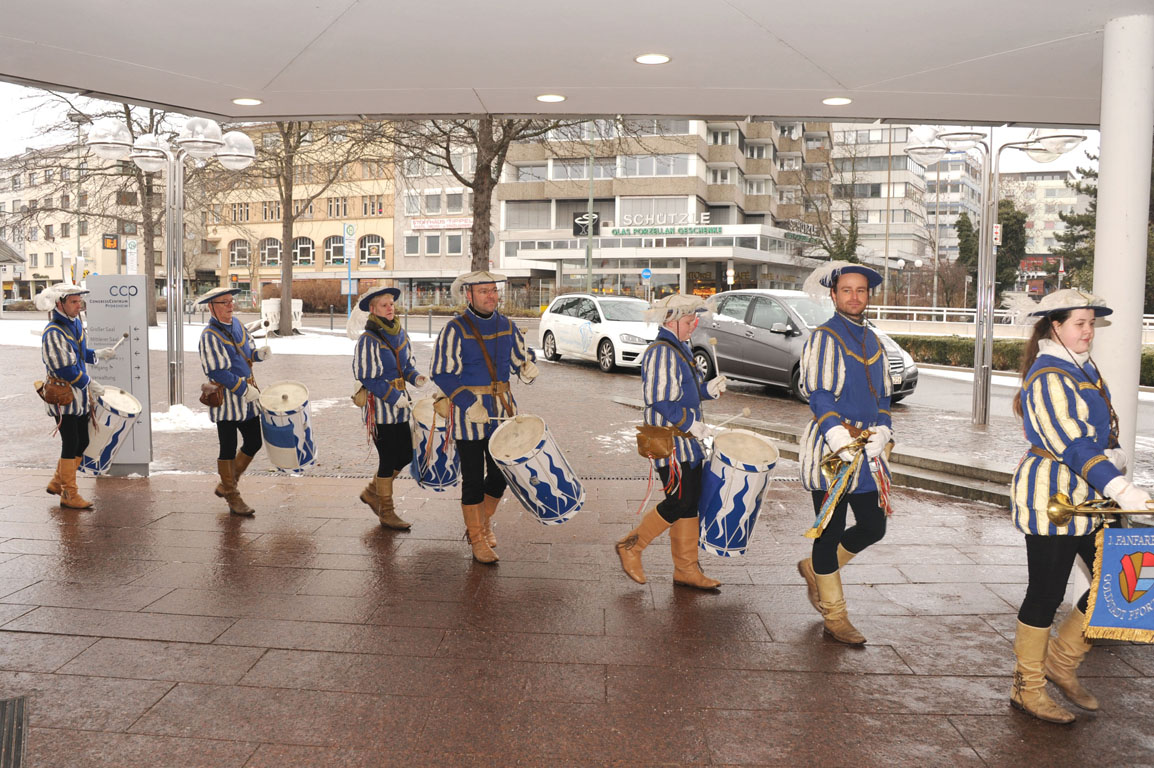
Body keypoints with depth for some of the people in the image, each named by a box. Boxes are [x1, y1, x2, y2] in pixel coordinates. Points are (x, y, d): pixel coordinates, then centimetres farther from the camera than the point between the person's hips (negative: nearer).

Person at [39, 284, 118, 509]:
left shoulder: (76, 323, 9)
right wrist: (90, 384, -16)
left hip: (79, 396, 9)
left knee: (82, 442, 13)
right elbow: (65, 368, -22)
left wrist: (97, 354, 13)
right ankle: (69, 495, 8)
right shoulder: (53, 333, -19)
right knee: (71, 444, -3)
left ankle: (57, 483, 30)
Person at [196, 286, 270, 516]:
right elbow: (218, 372, -21)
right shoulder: (210, 336, -15)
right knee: (228, 450, 3)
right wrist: (244, 389, -20)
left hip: (247, 398, 8)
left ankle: (225, 485, 30)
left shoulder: (237, 324, 9)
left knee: (254, 442, 13)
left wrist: (259, 353, -2)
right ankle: (232, 497, 16)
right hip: (226, 400, -8)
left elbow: (248, 352, 21)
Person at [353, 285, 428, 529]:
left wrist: (415, 377, -3)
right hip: (379, 408, -7)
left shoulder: (400, 334, 9)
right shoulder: (368, 340, -13)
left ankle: (372, 491, 33)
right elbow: (368, 378, -15)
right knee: (388, 459, 0)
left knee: (405, 454, 11)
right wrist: (395, 397, -20)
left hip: (400, 405, 7)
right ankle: (386, 513, 15)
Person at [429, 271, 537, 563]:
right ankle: (477, 539, 16)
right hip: (468, 412, -5)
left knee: (500, 473, 11)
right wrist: (470, 405, -20)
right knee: (473, 478, 1)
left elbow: (522, 354, 17)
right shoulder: (455, 329, -10)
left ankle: (484, 521, 35)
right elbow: (443, 374, -12)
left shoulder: (506, 326, 6)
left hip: (502, 410, 5)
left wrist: (528, 367, -8)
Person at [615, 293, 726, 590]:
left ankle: (687, 569, 17)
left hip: (686, 442, 10)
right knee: (679, 502, -7)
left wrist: (709, 388, 6)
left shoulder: (679, 349, 16)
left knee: (689, 502, 10)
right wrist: (692, 424, -18)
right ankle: (631, 547, 10)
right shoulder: (662, 352, -15)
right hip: (670, 443, -10)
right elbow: (661, 401, -21)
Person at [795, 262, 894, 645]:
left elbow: (882, 396, 17)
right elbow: (818, 395, -14)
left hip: (867, 451, 7)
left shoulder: (873, 341, 16)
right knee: (831, 531, 2)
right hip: (829, 451, -7)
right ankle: (835, 617, 16)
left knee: (874, 527, 9)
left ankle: (815, 568, 33)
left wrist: (880, 433, 0)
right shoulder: (824, 338, -6)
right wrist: (842, 442, -22)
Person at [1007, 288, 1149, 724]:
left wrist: (1114, 461, -2)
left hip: (1088, 499, 9)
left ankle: (1062, 658, 27)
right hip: (1051, 499, -9)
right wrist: (1122, 490, -32)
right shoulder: (1048, 377, -17)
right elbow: (1073, 444, -25)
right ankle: (1028, 689, 17)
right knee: (1045, 595, 1)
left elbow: (1104, 433, 18)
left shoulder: (1084, 369, 13)